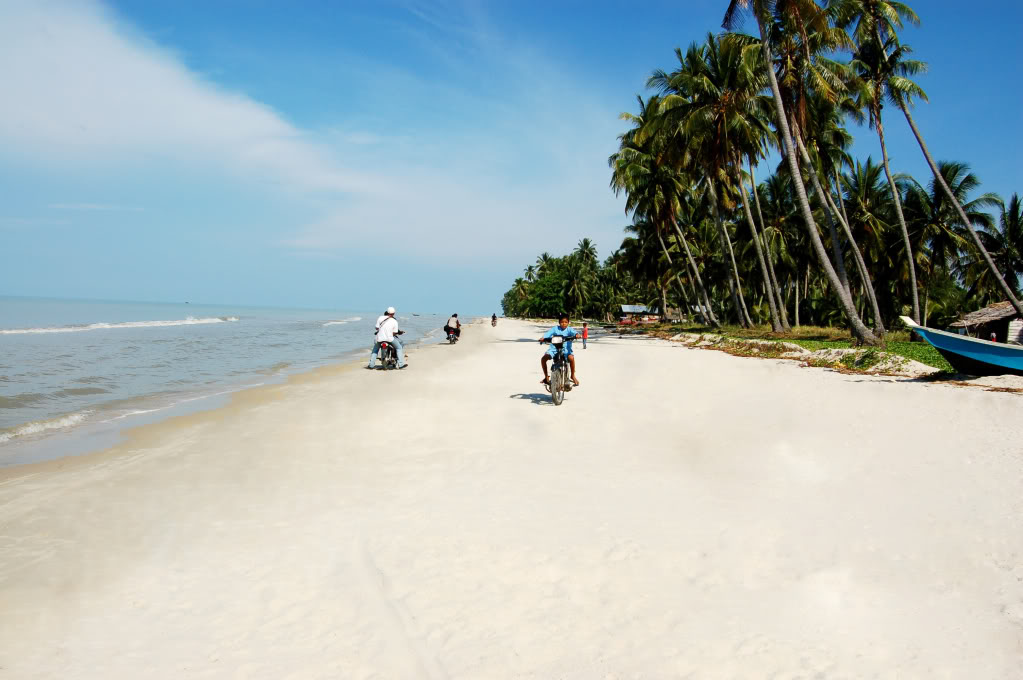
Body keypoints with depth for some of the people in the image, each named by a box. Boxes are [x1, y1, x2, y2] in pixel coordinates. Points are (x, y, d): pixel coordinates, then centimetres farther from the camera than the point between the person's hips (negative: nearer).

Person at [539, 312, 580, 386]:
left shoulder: (569, 329, -1)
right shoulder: (555, 328, 1)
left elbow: (574, 332, -20)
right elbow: (548, 333, -11)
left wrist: (577, 335, -43)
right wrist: (543, 338, -31)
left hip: (566, 349, -1)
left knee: (571, 358, -32)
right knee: (543, 358, -18)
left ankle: (573, 375, -7)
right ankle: (546, 376, 4)